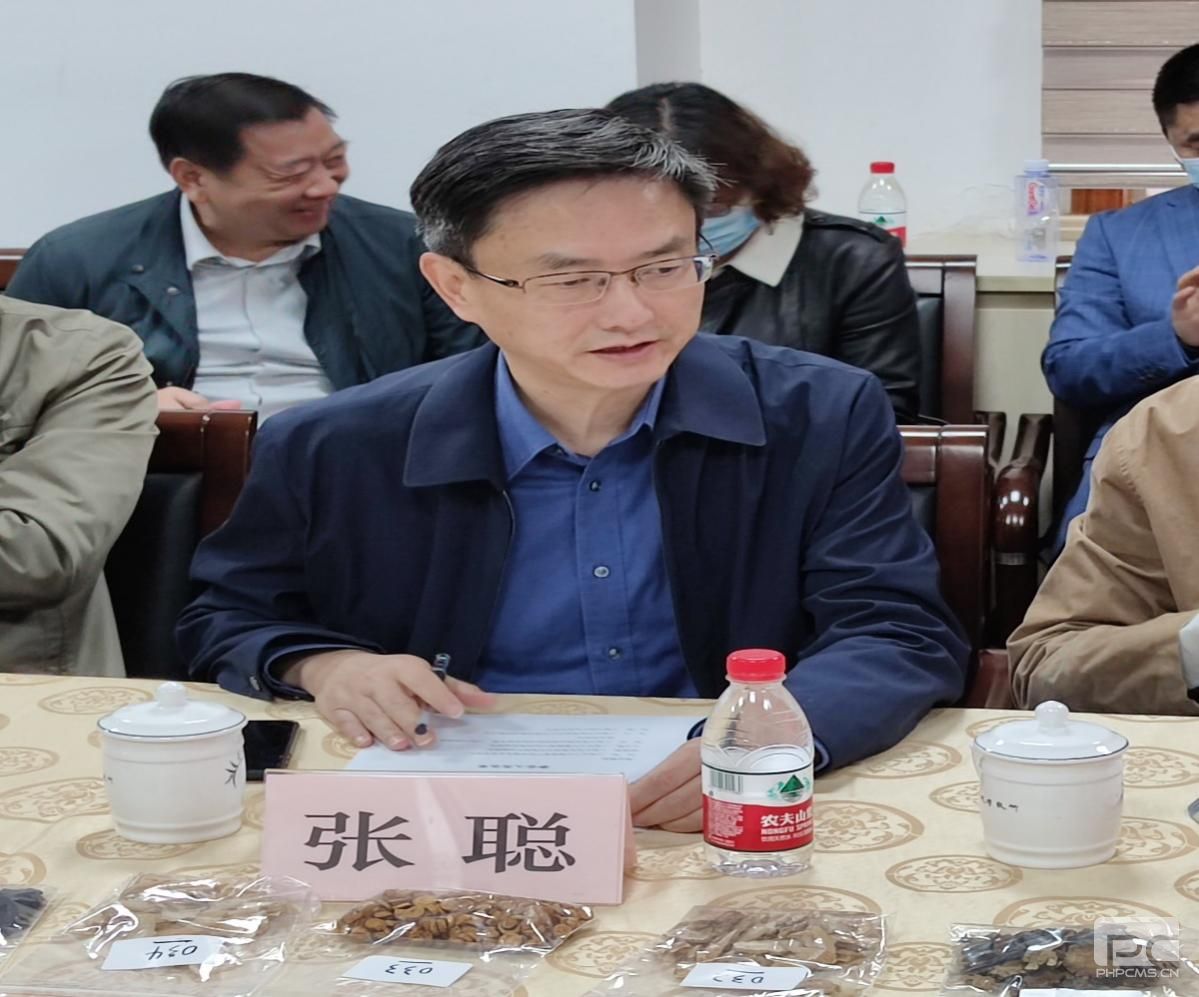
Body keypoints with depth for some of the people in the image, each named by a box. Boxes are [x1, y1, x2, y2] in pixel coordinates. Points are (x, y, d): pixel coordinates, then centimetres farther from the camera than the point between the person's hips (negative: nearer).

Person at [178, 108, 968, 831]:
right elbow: (229, 619, 13)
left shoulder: (824, 420, -4)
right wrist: (321, 667, -10)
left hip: (717, 828, -1)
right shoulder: (334, 453, -2)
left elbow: (902, 635, -8)